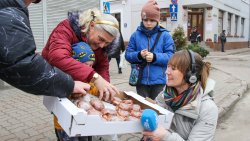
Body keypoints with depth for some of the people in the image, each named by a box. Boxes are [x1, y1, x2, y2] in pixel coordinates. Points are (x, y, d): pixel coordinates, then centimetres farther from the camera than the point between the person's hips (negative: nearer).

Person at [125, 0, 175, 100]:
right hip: (141, 80, 1)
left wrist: (155, 57, -22)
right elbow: (127, 55, 3)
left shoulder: (165, 35, -2)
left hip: (158, 81, -1)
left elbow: (171, 56, -6)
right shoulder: (135, 35, 3)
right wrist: (138, 55, -17)